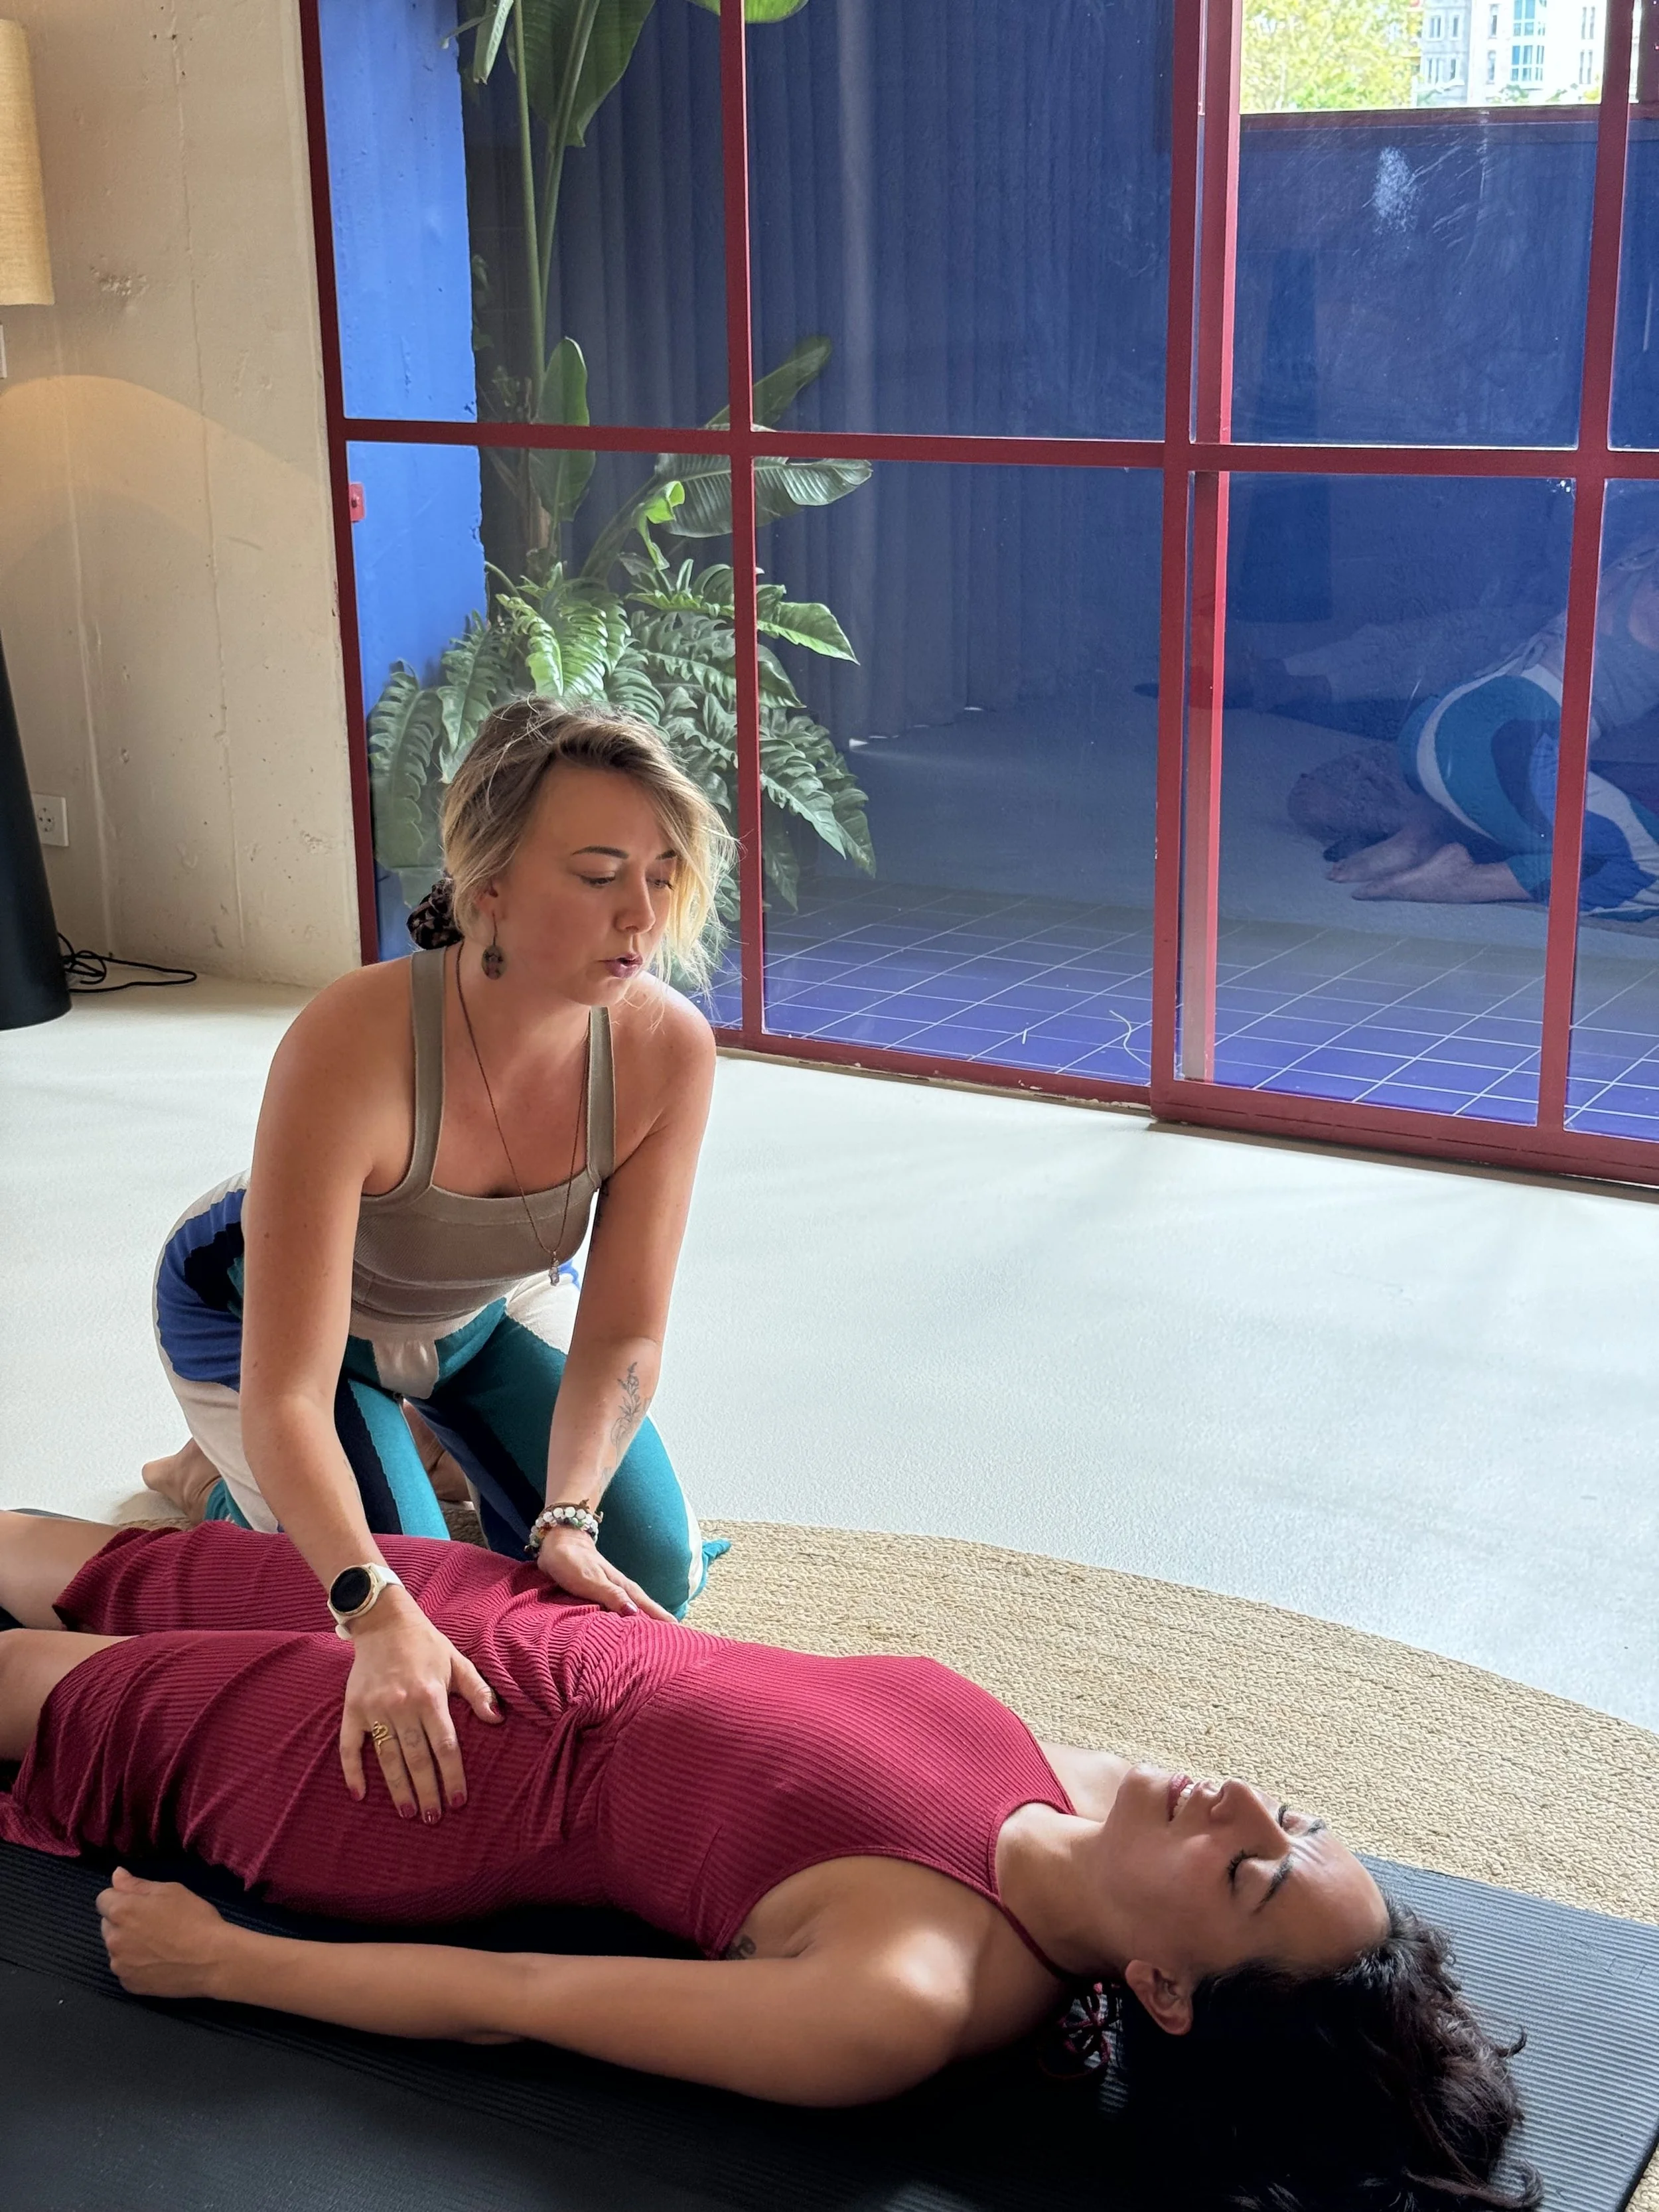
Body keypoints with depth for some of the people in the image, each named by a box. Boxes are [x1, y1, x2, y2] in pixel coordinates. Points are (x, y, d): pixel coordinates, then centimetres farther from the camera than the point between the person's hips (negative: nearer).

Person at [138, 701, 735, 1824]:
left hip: (484, 1309, 5)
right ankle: (229, 1472, 17)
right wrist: (383, 1618, -55)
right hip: (257, 1307, -4)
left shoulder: (668, 1049, -30)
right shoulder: (351, 1047, -43)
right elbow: (287, 1397, -43)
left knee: (650, 1575, 3)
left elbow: (624, 1334, -21)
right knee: (403, 1685, -10)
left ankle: (432, 1444, 28)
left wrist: (566, 1521, -35)